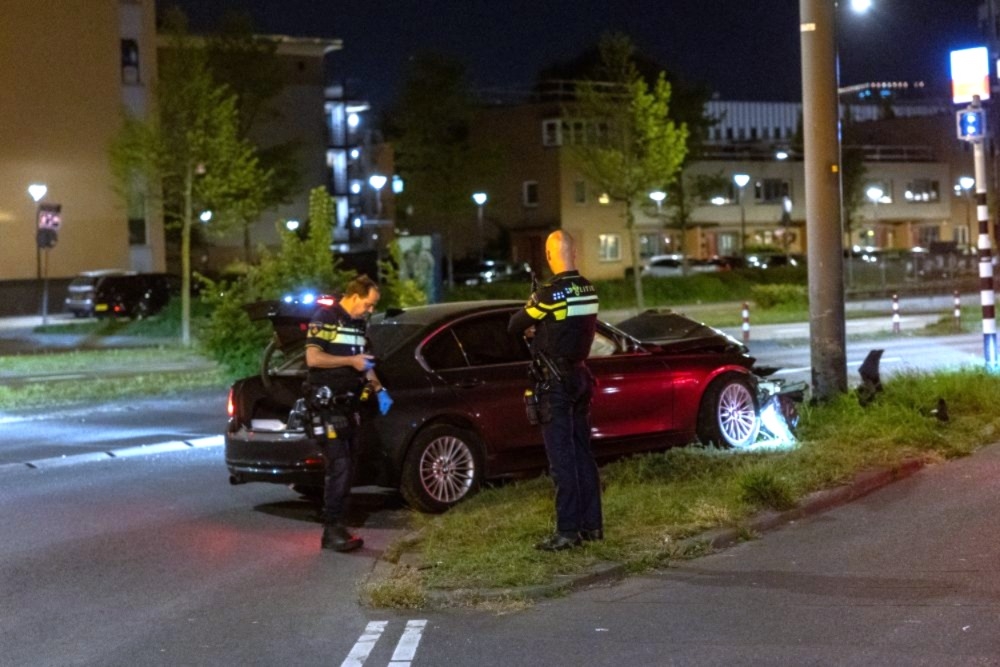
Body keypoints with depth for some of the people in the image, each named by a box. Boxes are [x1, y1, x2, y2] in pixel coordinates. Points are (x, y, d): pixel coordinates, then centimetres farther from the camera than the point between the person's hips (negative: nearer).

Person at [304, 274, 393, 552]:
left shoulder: (358, 324, 17)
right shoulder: (324, 318, -8)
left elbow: (366, 363, 25)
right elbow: (313, 358, -17)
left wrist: (379, 389, 11)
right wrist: (350, 360, -16)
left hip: (349, 405, 9)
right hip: (327, 405, -8)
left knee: (346, 468, 8)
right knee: (339, 467, -13)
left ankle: (337, 529, 13)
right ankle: (332, 531, -10)